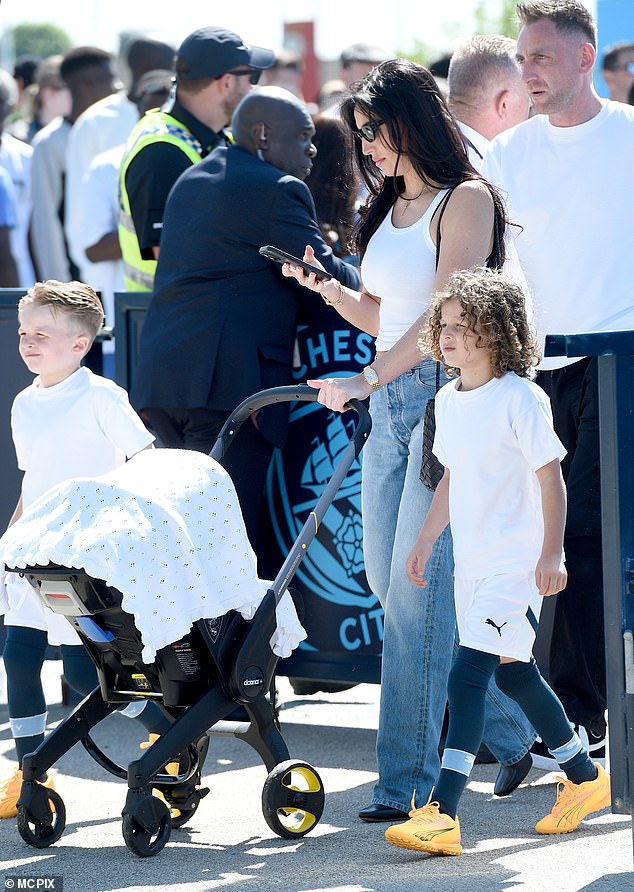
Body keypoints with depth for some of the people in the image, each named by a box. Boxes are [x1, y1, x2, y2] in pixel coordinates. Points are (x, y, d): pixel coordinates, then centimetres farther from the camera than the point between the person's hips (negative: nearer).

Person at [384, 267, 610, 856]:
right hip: (472, 563, 8)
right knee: (512, 674, 16)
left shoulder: (520, 399, -14)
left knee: (468, 674, -17)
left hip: (515, 564, -8)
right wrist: (425, 542, 21)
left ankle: (440, 815, -21)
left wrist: (552, 553, -17)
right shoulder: (448, 401, 8)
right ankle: (585, 779, 34)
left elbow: (550, 478, -13)